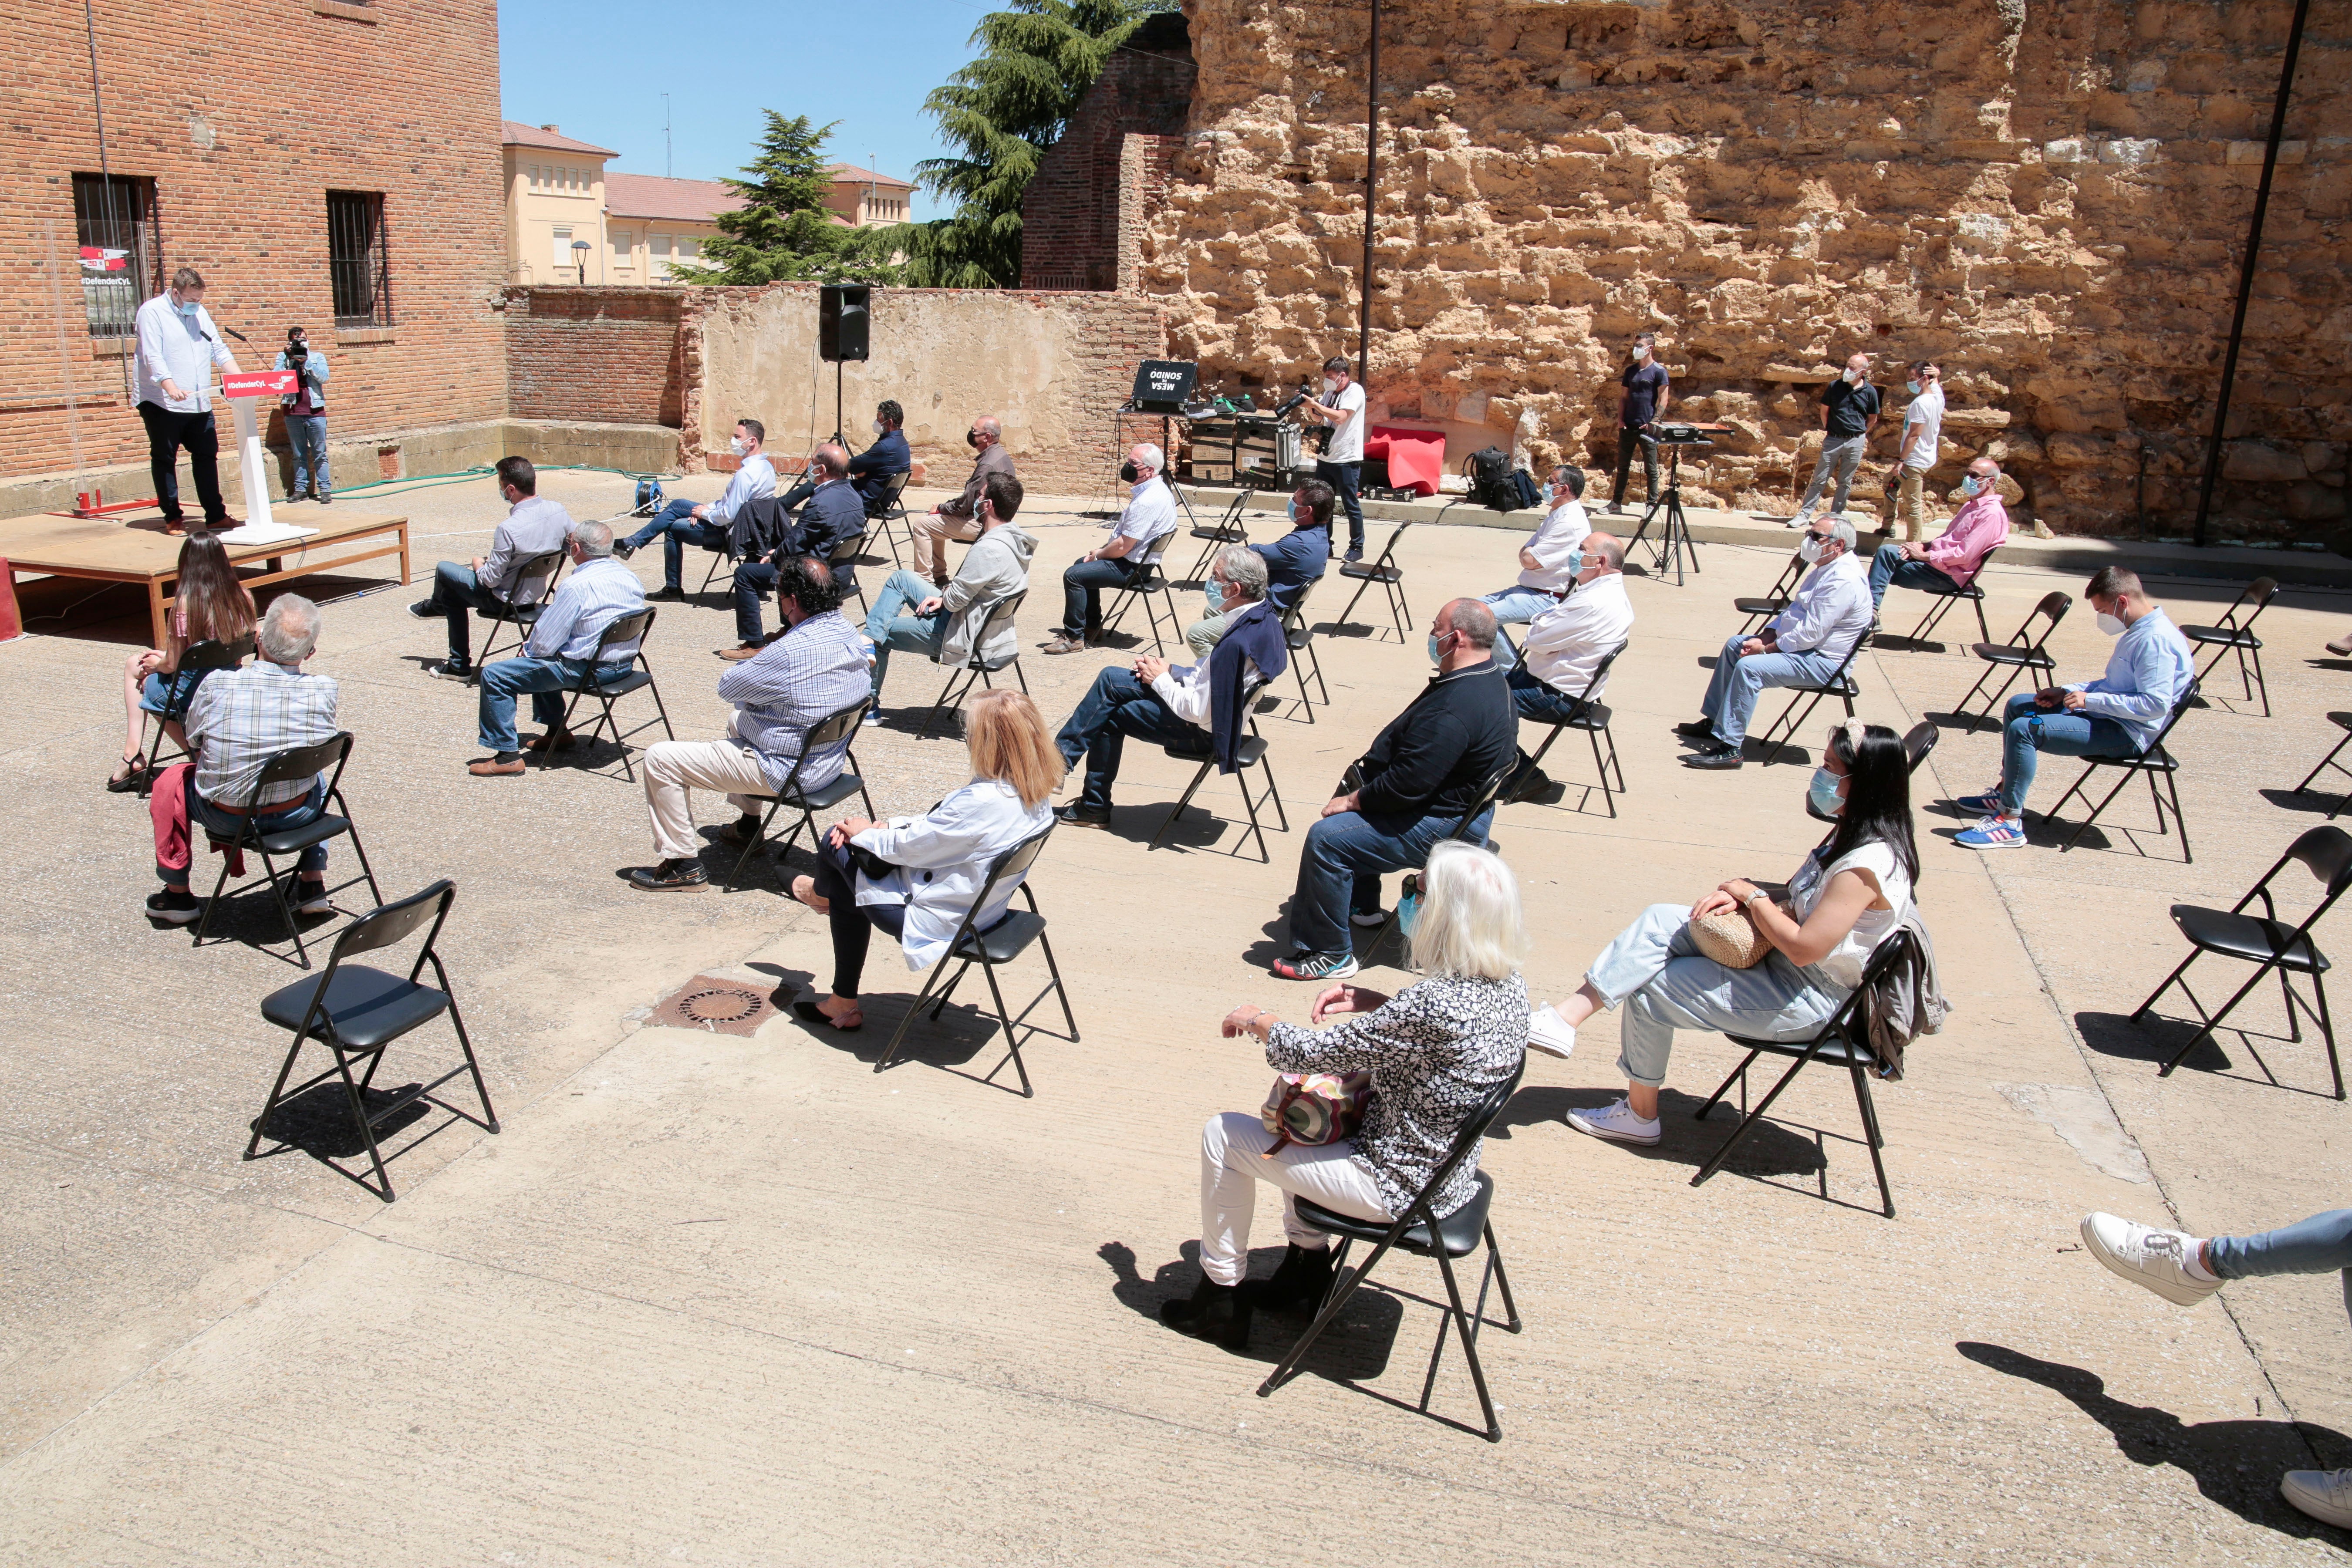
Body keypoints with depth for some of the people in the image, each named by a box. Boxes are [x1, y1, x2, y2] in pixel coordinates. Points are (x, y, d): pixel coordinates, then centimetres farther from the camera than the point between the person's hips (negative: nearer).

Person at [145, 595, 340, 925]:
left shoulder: (217, 685, -18)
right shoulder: (324, 689, -16)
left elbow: (193, 743, 0)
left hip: (228, 818, -2)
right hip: (296, 816, 2)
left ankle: (177, 894, 34)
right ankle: (313, 883, 34)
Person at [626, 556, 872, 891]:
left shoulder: (789, 653, -31)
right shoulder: (848, 631, -2)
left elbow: (727, 688, -15)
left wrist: (756, 659, 3)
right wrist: (765, 659, -1)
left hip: (786, 770, -9)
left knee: (660, 759, -5)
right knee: (739, 722, 37)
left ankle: (682, 865, 3)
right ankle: (748, 825, 41)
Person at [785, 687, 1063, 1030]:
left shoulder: (983, 801, -33)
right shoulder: (1035, 791, -6)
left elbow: (911, 846, -20)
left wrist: (866, 833, -1)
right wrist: (886, 826, 3)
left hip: (938, 920, -9)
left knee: (838, 844, 8)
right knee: (845, 893, 20)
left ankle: (821, 892, 44)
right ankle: (843, 1003, 30)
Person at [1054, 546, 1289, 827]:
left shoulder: (1237, 643, -32)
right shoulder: (1265, 613, -3)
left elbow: (1200, 712, -27)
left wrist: (1161, 679, -12)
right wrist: (1172, 670, 1)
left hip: (1204, 731, -9)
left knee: (1108, 716, -1)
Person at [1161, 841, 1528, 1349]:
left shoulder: (1432, 1004, -33)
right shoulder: (1507, 984, -7)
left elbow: (1312, 1054, -24)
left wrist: (1258, 1020, -5)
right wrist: (1371, 1002, 0)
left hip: (1399, 1189, -9)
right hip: (1449, 1171, 9)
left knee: (1223, 1135, 4)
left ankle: (1220, 1298, 21)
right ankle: (1306, 1273, 36)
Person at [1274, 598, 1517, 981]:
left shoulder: (1455, 709, -31)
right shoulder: (1490, 679, 4)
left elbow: (1406, 786, -30)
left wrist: (1353, 800, -15)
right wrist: (1372, 763, 9)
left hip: (1440, 827, -12)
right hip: (1460, 803, 12)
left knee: (1327, 837, -18)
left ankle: (1329, 955, -9)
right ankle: (1361, 906, 40)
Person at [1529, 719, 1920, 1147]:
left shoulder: (1870, 863, -26)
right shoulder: (1851, 835, 6)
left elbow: (1803, 947, -29)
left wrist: (1752, 895, -14)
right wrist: (1738, 898, -6)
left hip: (1813, 1002, -10)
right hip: (1783, 963, 10)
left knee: (1650, 988, -7)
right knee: (1660, 920, -6)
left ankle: (1640, 1115, 12)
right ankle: (1566, 1018, -13)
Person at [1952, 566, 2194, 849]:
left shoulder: (2156, 640, -21)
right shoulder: (2138, 631, 12)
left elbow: (2155, 704, -28)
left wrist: (2091, 700, -22)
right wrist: (2065, 691, 7)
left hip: (2127, 734, -11)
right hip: (2110, 717, 11)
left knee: (2024, 730, -26)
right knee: (2019, 705, 19)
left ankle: (2010, 822, -24)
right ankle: (2005, 793, 20)